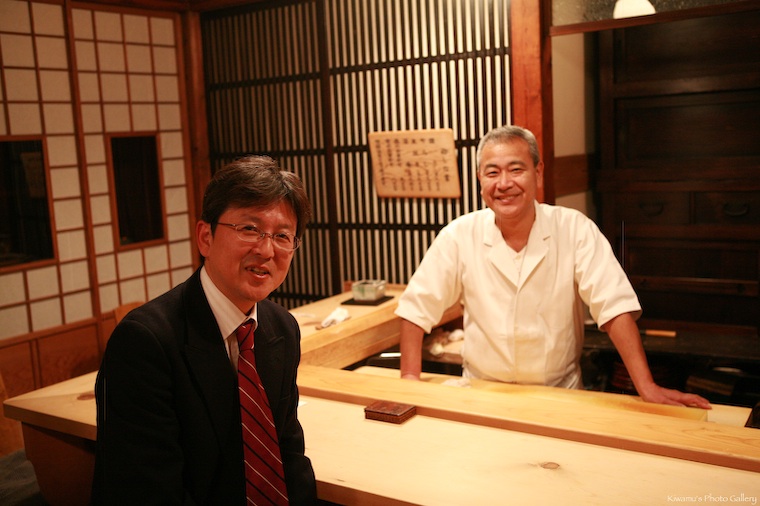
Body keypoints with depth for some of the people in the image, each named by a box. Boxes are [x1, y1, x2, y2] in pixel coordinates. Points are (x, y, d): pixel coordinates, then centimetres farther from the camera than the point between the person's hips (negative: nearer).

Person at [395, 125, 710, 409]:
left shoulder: (575, 230, -10)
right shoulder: (459, 236, -8)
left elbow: (614, 305, -14)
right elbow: (417, 308, -3)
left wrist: (647, 387, -21)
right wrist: (410, 381, -9)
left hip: (559, 395, 0)